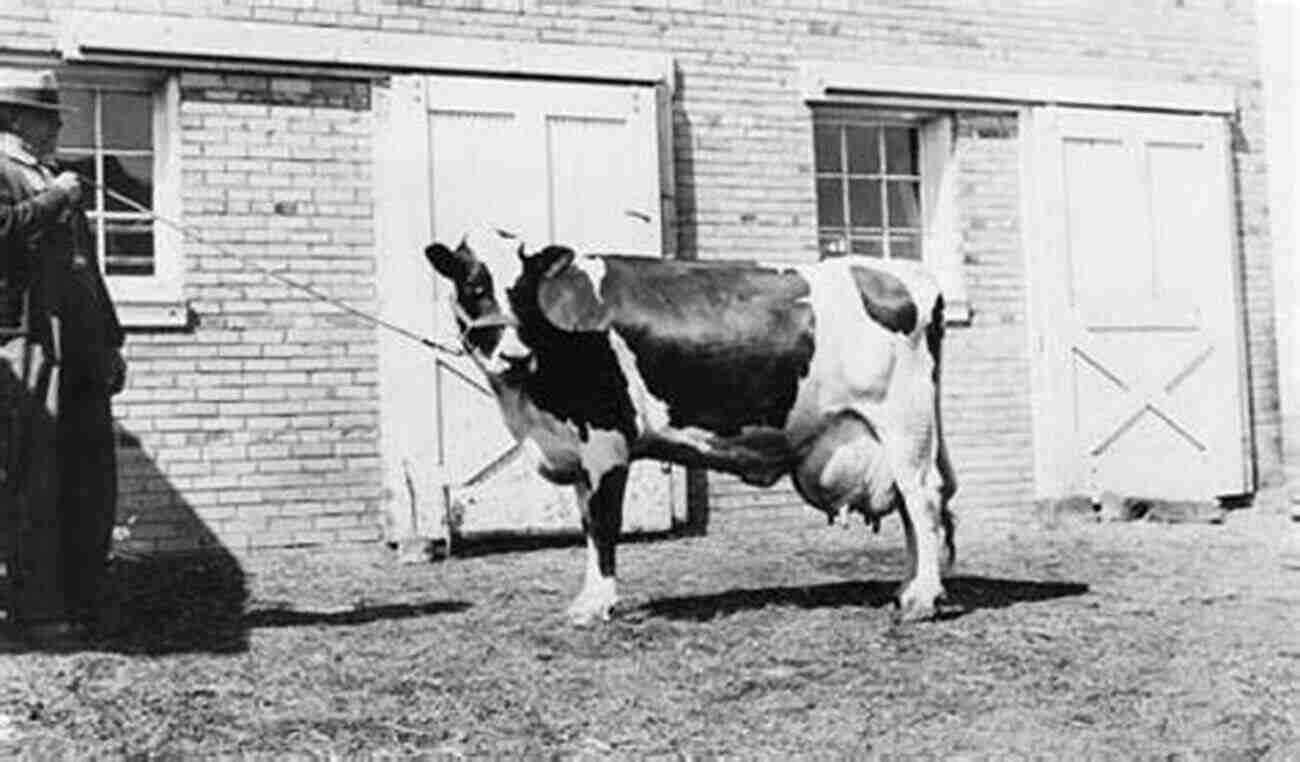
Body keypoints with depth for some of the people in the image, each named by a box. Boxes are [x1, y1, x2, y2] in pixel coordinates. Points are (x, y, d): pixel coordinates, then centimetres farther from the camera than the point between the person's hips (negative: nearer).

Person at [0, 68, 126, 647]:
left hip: (80, 352, 8)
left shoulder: (51, 179, 27)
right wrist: (53, 200, -10)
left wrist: (110, 341, 22)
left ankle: (81, 605, 15)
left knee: (93, 485, 7)